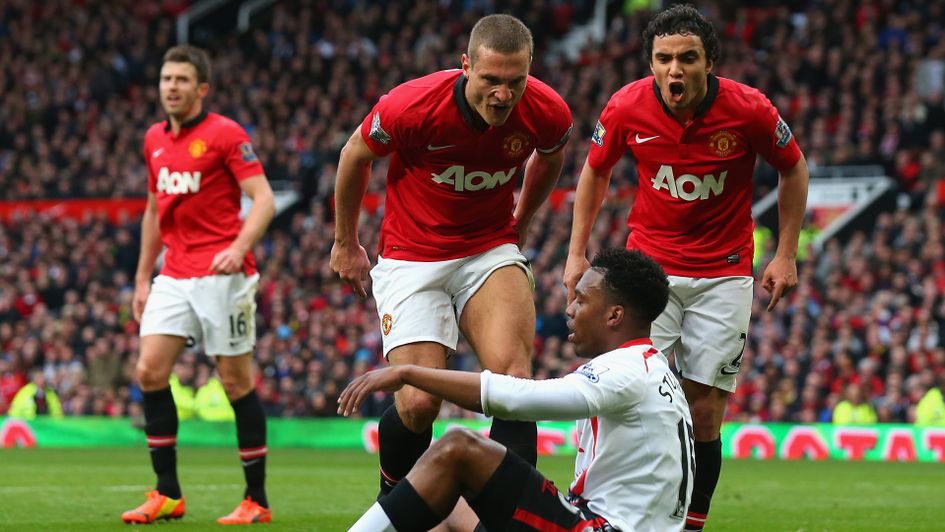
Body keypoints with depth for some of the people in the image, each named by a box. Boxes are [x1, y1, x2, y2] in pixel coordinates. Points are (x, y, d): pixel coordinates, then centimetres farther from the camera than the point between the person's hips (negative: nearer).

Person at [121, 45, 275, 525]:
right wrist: (142, 277, 20)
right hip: (174, 276, 6)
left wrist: (239, 247, -28)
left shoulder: (225, 134, -7)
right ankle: (167, 494, 1)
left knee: (236, 381, -2)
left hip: (221, 275, -6)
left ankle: (256, 500, 5)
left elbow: (263, 199, -12)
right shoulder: (155, 140, 13)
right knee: (149, 371, -6)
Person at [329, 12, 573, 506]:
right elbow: (355, 156, -2)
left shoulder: (548, 113, -16)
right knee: (418, 405, -13)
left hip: (491, 251, 2)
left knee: (513, 380, -23)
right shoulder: (411, 106, -24)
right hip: (411, 257, -2)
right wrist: (345, 243, 9)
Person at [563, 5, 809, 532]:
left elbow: (794, 169, 3)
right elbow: (596, 171, 8)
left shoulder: (749, 109, -16)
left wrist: (786, 256, 2)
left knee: (705, 411, -2)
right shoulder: (627, 108, -13)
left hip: (724, 275, 0)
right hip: (649, 265, 0)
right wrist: (577, 252, 6)